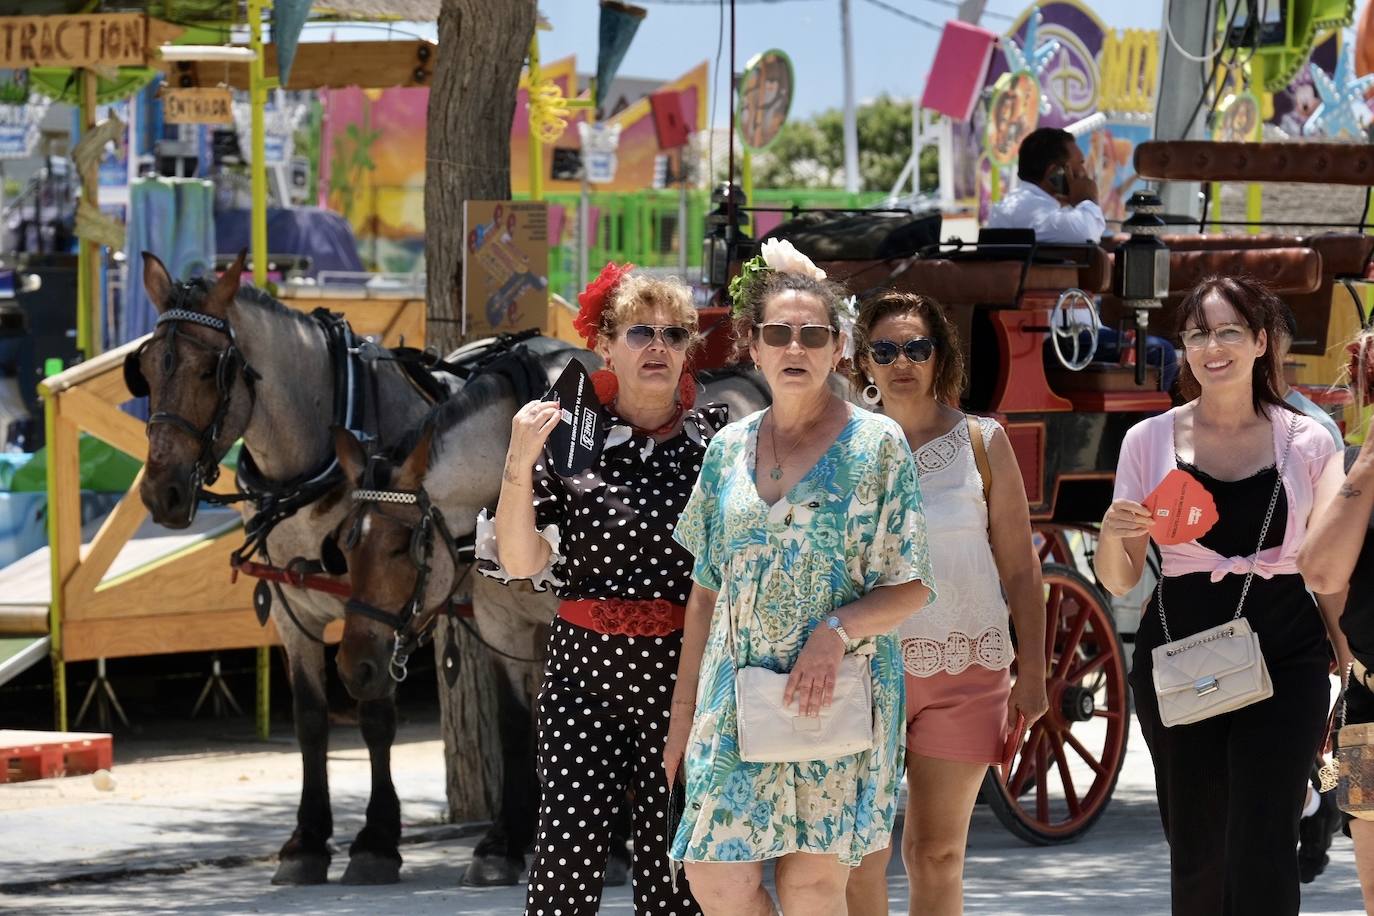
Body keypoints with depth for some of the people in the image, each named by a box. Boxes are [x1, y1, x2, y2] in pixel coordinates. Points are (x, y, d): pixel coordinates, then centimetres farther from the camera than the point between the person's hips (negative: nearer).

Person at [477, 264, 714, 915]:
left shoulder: (716, 437, 3)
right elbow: (520, 562, -3)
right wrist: (518, 465, -14)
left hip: (682, 672, 0)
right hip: (584, 668, 0)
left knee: (672, 856, 1)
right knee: (567, 844, -6)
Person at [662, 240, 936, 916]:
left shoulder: (875, 444, -2)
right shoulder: (729, 449, 10)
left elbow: (911, 588, -4)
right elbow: (706, 593, 14)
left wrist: (835, 633, -21)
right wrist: (683, 712, 11)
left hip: (837, 695, -4)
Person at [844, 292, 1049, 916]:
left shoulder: (982, 442, 6)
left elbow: (1020, 569, 6)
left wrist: (1032, 672, 0)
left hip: (966, 670, 0)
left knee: (938, 852, 2)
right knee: (858, 853, -5)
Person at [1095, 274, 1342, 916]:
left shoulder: (1306, 441, 3)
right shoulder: (1150, 440, 4)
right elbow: (1118, 580, 6)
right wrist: (1113, 532, -14)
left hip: (1284, 654, -1)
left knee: (1263, 852, -12)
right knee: (1196, 851, 7)